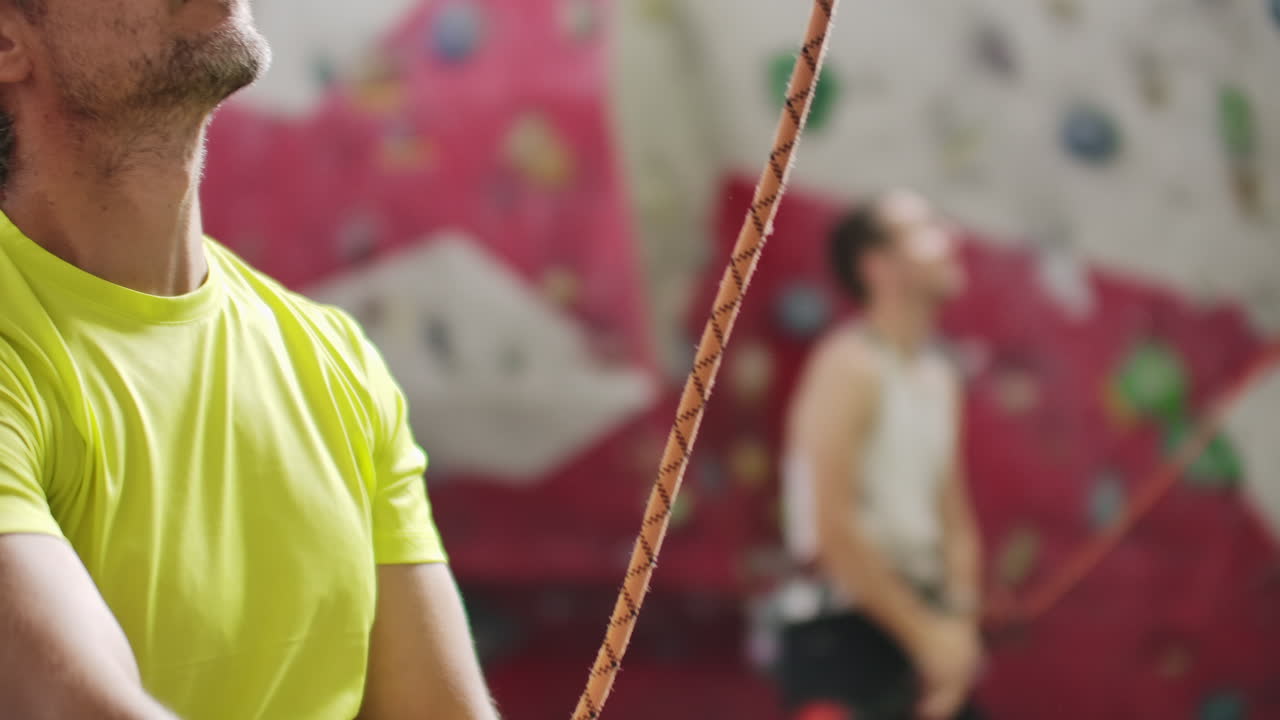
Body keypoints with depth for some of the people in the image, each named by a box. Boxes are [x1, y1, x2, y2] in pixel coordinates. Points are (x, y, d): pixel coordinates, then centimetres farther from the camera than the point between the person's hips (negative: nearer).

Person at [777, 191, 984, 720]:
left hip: (917, 630, 9)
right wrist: (925, 633, -18)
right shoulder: (850, 368, -14)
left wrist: (958, 625, -1)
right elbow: (834, 529, -20)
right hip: (841, 637, -9)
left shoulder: (939, 378, 12)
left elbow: (953, 520, 14)